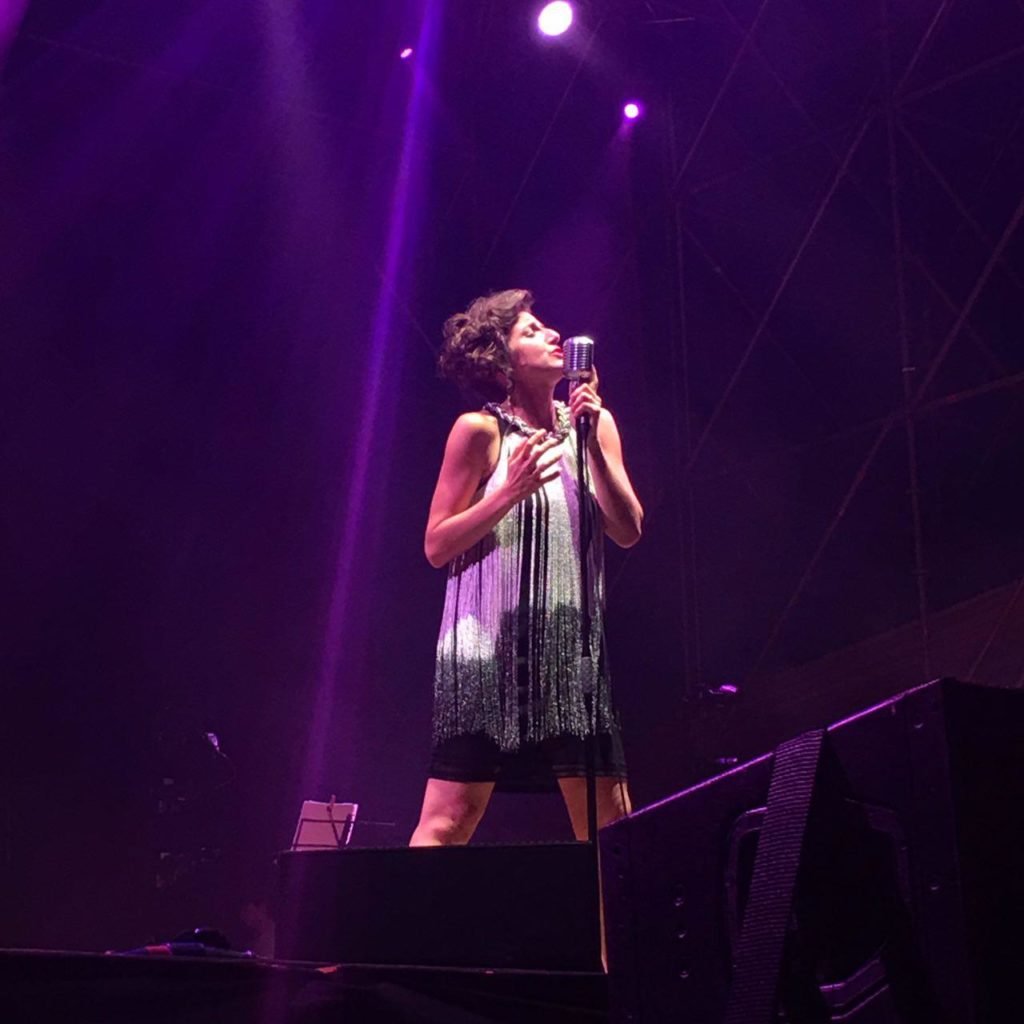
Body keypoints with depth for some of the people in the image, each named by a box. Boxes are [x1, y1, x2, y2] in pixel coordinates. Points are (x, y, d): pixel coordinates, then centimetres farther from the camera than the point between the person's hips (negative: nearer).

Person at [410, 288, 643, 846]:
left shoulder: (592, 422, 10)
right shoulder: (480, 430, -4)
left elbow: (628, 531, 3)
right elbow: (436, 546, -4)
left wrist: (592, 446, -7)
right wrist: (510, 492, -17)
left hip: (571, 643, 5)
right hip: (488, 644, -4)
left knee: (608, 821, 5)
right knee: (451, 816, -5)